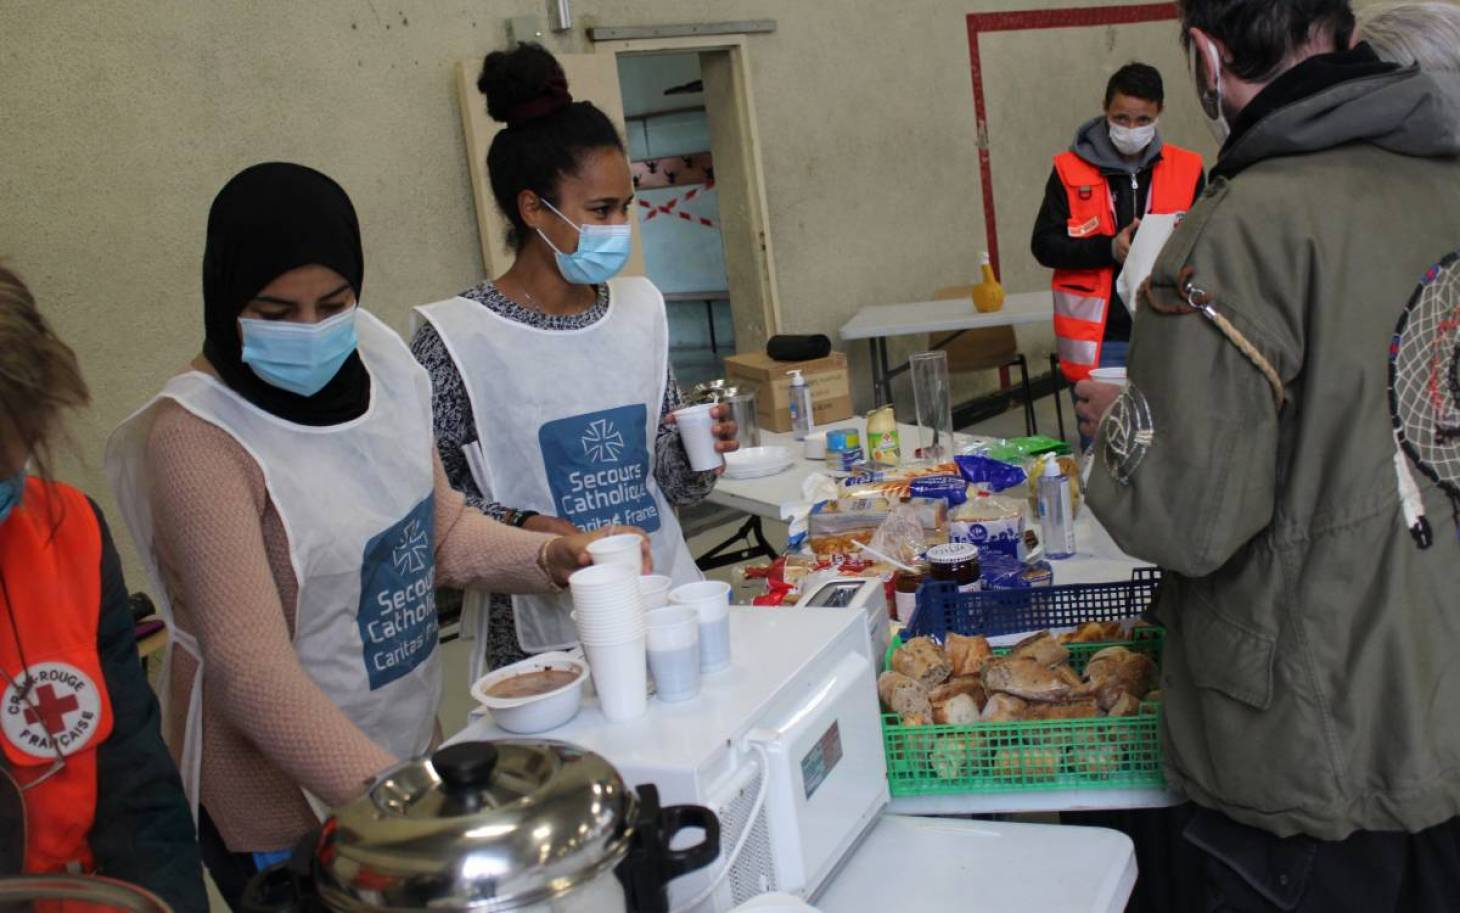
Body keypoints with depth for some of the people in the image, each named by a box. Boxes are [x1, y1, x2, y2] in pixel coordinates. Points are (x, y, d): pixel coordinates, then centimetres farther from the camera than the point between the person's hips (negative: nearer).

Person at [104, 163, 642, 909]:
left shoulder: (378, 366, -4)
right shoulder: (196, 439, -22)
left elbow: (443, 528, 7)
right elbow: (251, 672, -26)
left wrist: (547, 557, -11)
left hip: (410, 754, 6)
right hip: (285, 814, -6)